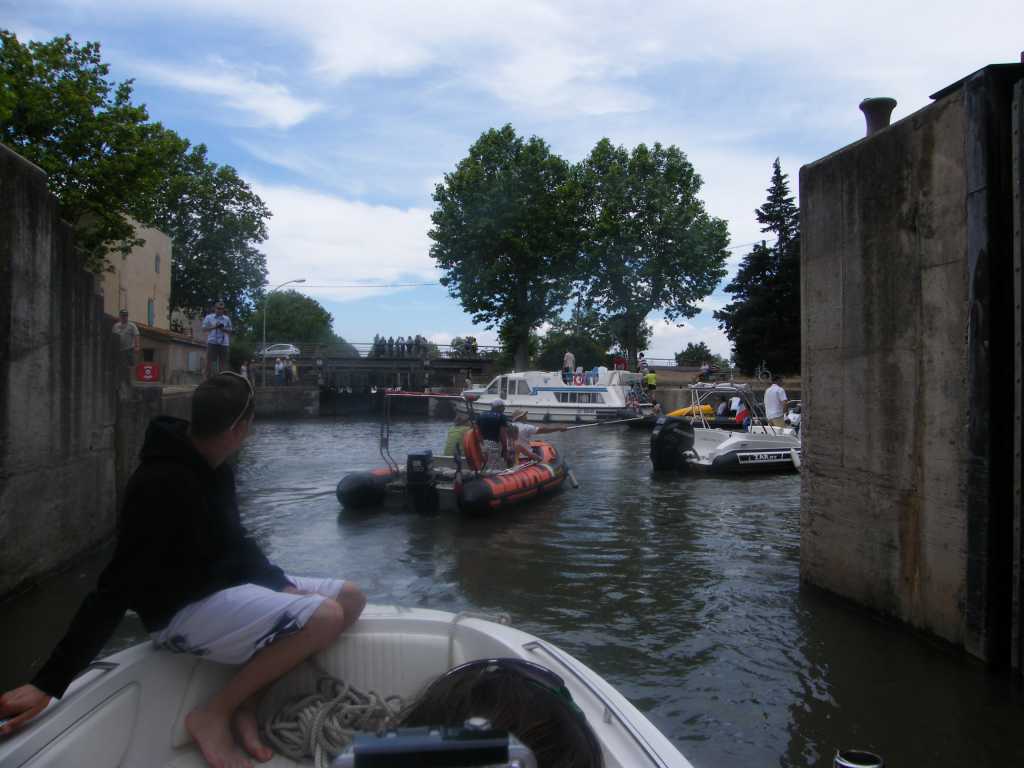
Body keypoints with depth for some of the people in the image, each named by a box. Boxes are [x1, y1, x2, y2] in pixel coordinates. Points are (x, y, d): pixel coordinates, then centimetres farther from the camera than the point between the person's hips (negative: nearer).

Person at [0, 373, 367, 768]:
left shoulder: (211, 466, 3)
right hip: (181, 612, -9)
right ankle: (212, 715, -10)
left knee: (349, 598, 3)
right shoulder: (164, 485, -26)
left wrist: (279, 583, -2)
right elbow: (117, 587, -27)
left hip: (220, 586, 9)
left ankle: (244, 699, -1)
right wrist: (48, 682, -27)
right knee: (325, 617, -25)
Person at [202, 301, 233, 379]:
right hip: (212, 342, -2)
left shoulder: (227, 319, 14)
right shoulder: (209, 317, 7)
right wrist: (214, 327, -12)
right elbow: (204, 328, 2)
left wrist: (223, 329, -7)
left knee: (223, 362, 1)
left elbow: (230, 330, 14)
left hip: (224, 343, 2)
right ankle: (208, 378, -5)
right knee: (210, 361, -6)